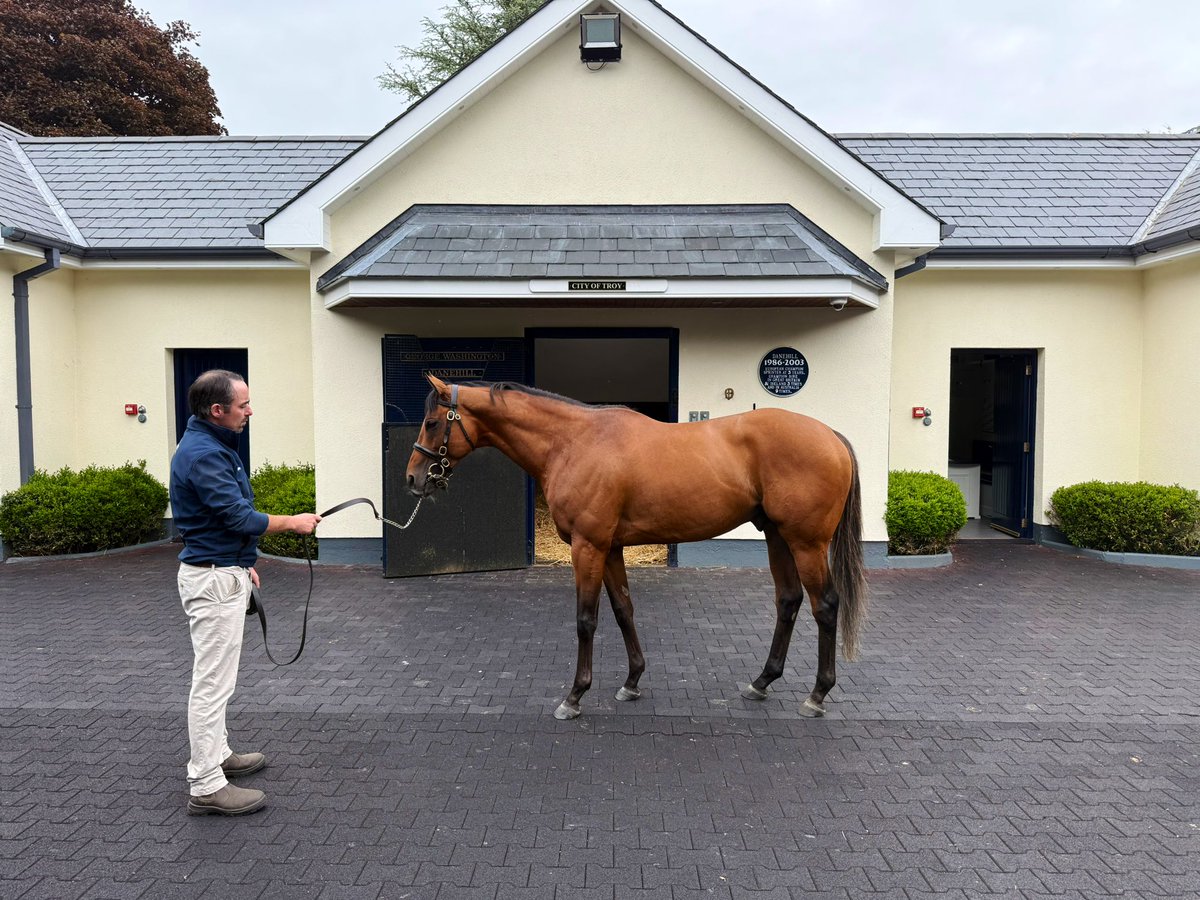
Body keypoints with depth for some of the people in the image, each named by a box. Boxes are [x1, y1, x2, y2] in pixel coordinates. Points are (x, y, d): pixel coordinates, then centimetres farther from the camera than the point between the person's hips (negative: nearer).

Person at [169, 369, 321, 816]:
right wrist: (293, 522, -11)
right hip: (213, 578, -11)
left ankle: (217, 754, 34)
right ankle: (206, 787, 4)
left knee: (215, 676, 20)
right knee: (213, 681, -4)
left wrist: (243, 562, 21)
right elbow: (239, 516, -24)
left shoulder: (213, 445, 11)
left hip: (222, 571, 11)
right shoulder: (202, 454, -21)